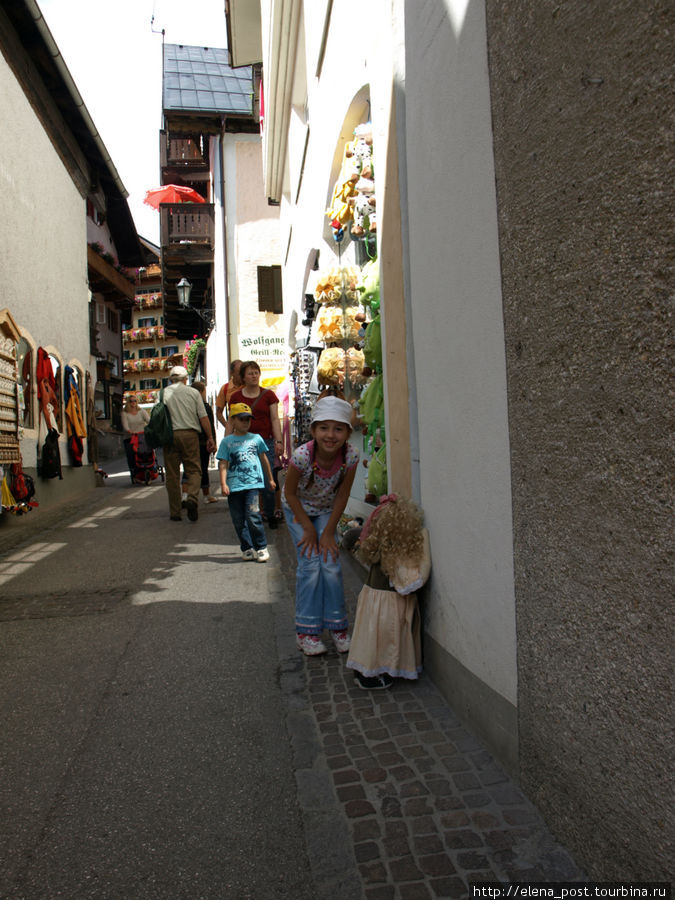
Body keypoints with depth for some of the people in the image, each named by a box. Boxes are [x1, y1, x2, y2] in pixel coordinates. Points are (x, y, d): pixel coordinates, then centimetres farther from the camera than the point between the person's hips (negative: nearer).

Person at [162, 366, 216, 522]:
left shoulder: (164, 393, 5)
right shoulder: (193, 392, 5)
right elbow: (203, 417, 1)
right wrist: (210, 437, 7)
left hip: (170, 435, 1)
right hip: (190, 434, -1)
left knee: (172, 474, 7)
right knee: (194, 470, 7)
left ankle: (175, 512, 10)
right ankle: (192, 497, -21)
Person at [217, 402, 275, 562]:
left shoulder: (256, 438, 10)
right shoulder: (227, 441, 5)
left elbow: (264, 459, 20)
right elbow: (223, 464, 1)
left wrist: (270, 479, 25)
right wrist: (223, 484, -9)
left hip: (253, 483, -1)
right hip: (234, 485, 1)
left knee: (253, 515, -12)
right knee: (238, 519, 6)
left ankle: (261, 547, 2)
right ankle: (247, 548, 19)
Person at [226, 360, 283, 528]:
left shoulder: (268, 395, 7)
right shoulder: (236, 397, 10)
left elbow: (275, 419, 4)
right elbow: (230, 421, 11)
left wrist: (278, 440, -5)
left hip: (266, 442, -1)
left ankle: (270, 514, 12)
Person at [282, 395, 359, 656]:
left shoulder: (350, 456, -28)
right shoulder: (302, 456, -35)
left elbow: (342, 495, -14)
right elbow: (290, 493, -19)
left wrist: (328, 532, -12)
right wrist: (309, 528, -14)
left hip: (326, 510, 2)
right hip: (298, 509, -2)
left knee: (331, 565, -7)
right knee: (310, 564, -10)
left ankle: (337, 625, 12)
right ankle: (307, 630, 4)